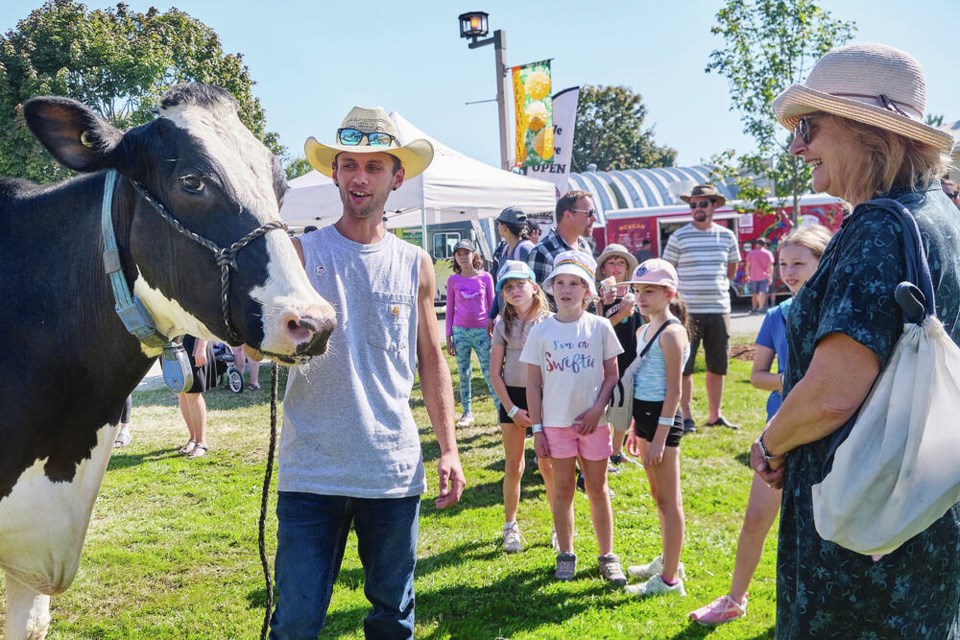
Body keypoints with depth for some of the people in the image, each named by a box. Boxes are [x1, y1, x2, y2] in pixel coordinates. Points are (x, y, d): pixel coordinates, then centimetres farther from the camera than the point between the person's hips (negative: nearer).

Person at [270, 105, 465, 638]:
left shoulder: (415, 264, 7)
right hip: (311, 472, -2)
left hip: (395, 471, 3)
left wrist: (449, 448, 7)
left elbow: (431, 361, 13)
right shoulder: (301, 252, 0)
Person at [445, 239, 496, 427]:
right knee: (464, 374, 7)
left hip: (482, 331, -2)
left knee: (489, 372, -3)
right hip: (460, 331, 2)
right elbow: (450, 309, 9)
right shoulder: (453, 280, 4)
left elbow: (491, 305, 7)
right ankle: (467, 413, 15)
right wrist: (448, 337, 6)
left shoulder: (485, 277, 1)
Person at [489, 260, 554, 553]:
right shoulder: (503, 325, 2)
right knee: (513, 466, 7)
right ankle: (510, 526, 20)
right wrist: (512, 409, -5)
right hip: (512, 397, 2)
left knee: (548, 465, 0)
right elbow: (494, 372, 2)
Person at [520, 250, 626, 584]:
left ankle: (607, 556, 19)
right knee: (563, 489, 9)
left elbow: (612, 374, 2)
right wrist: (537, 428, -2)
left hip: (593, 422, 0)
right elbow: (533, 384, 1)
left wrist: (597, 409, -12)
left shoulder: (599, 327, -2)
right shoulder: (541, 331, -2)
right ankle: (566, 554, 22)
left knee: (597, 489, 8)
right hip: (556, 422, 0)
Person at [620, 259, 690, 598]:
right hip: (644, 415, 9)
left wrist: (660, 437, -20)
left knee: (669, 499, -1)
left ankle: (670, 579, 7)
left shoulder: (671, 332, -15)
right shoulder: (643, 331, 11)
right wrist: (636, 428, 19)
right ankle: (667, 560, 34)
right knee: (658, 494, 20)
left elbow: (674, 391, -18)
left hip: (662, 418, -9)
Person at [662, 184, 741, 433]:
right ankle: (686, 417, 8)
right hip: (687, 311, -3)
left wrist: (717, 287, 14)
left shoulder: (727, 236, 7)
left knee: (717, 366, 9)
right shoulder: (679, 237, -2)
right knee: (684, 367, -2)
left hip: (719, 310, 3)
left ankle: (715, 415, 21)